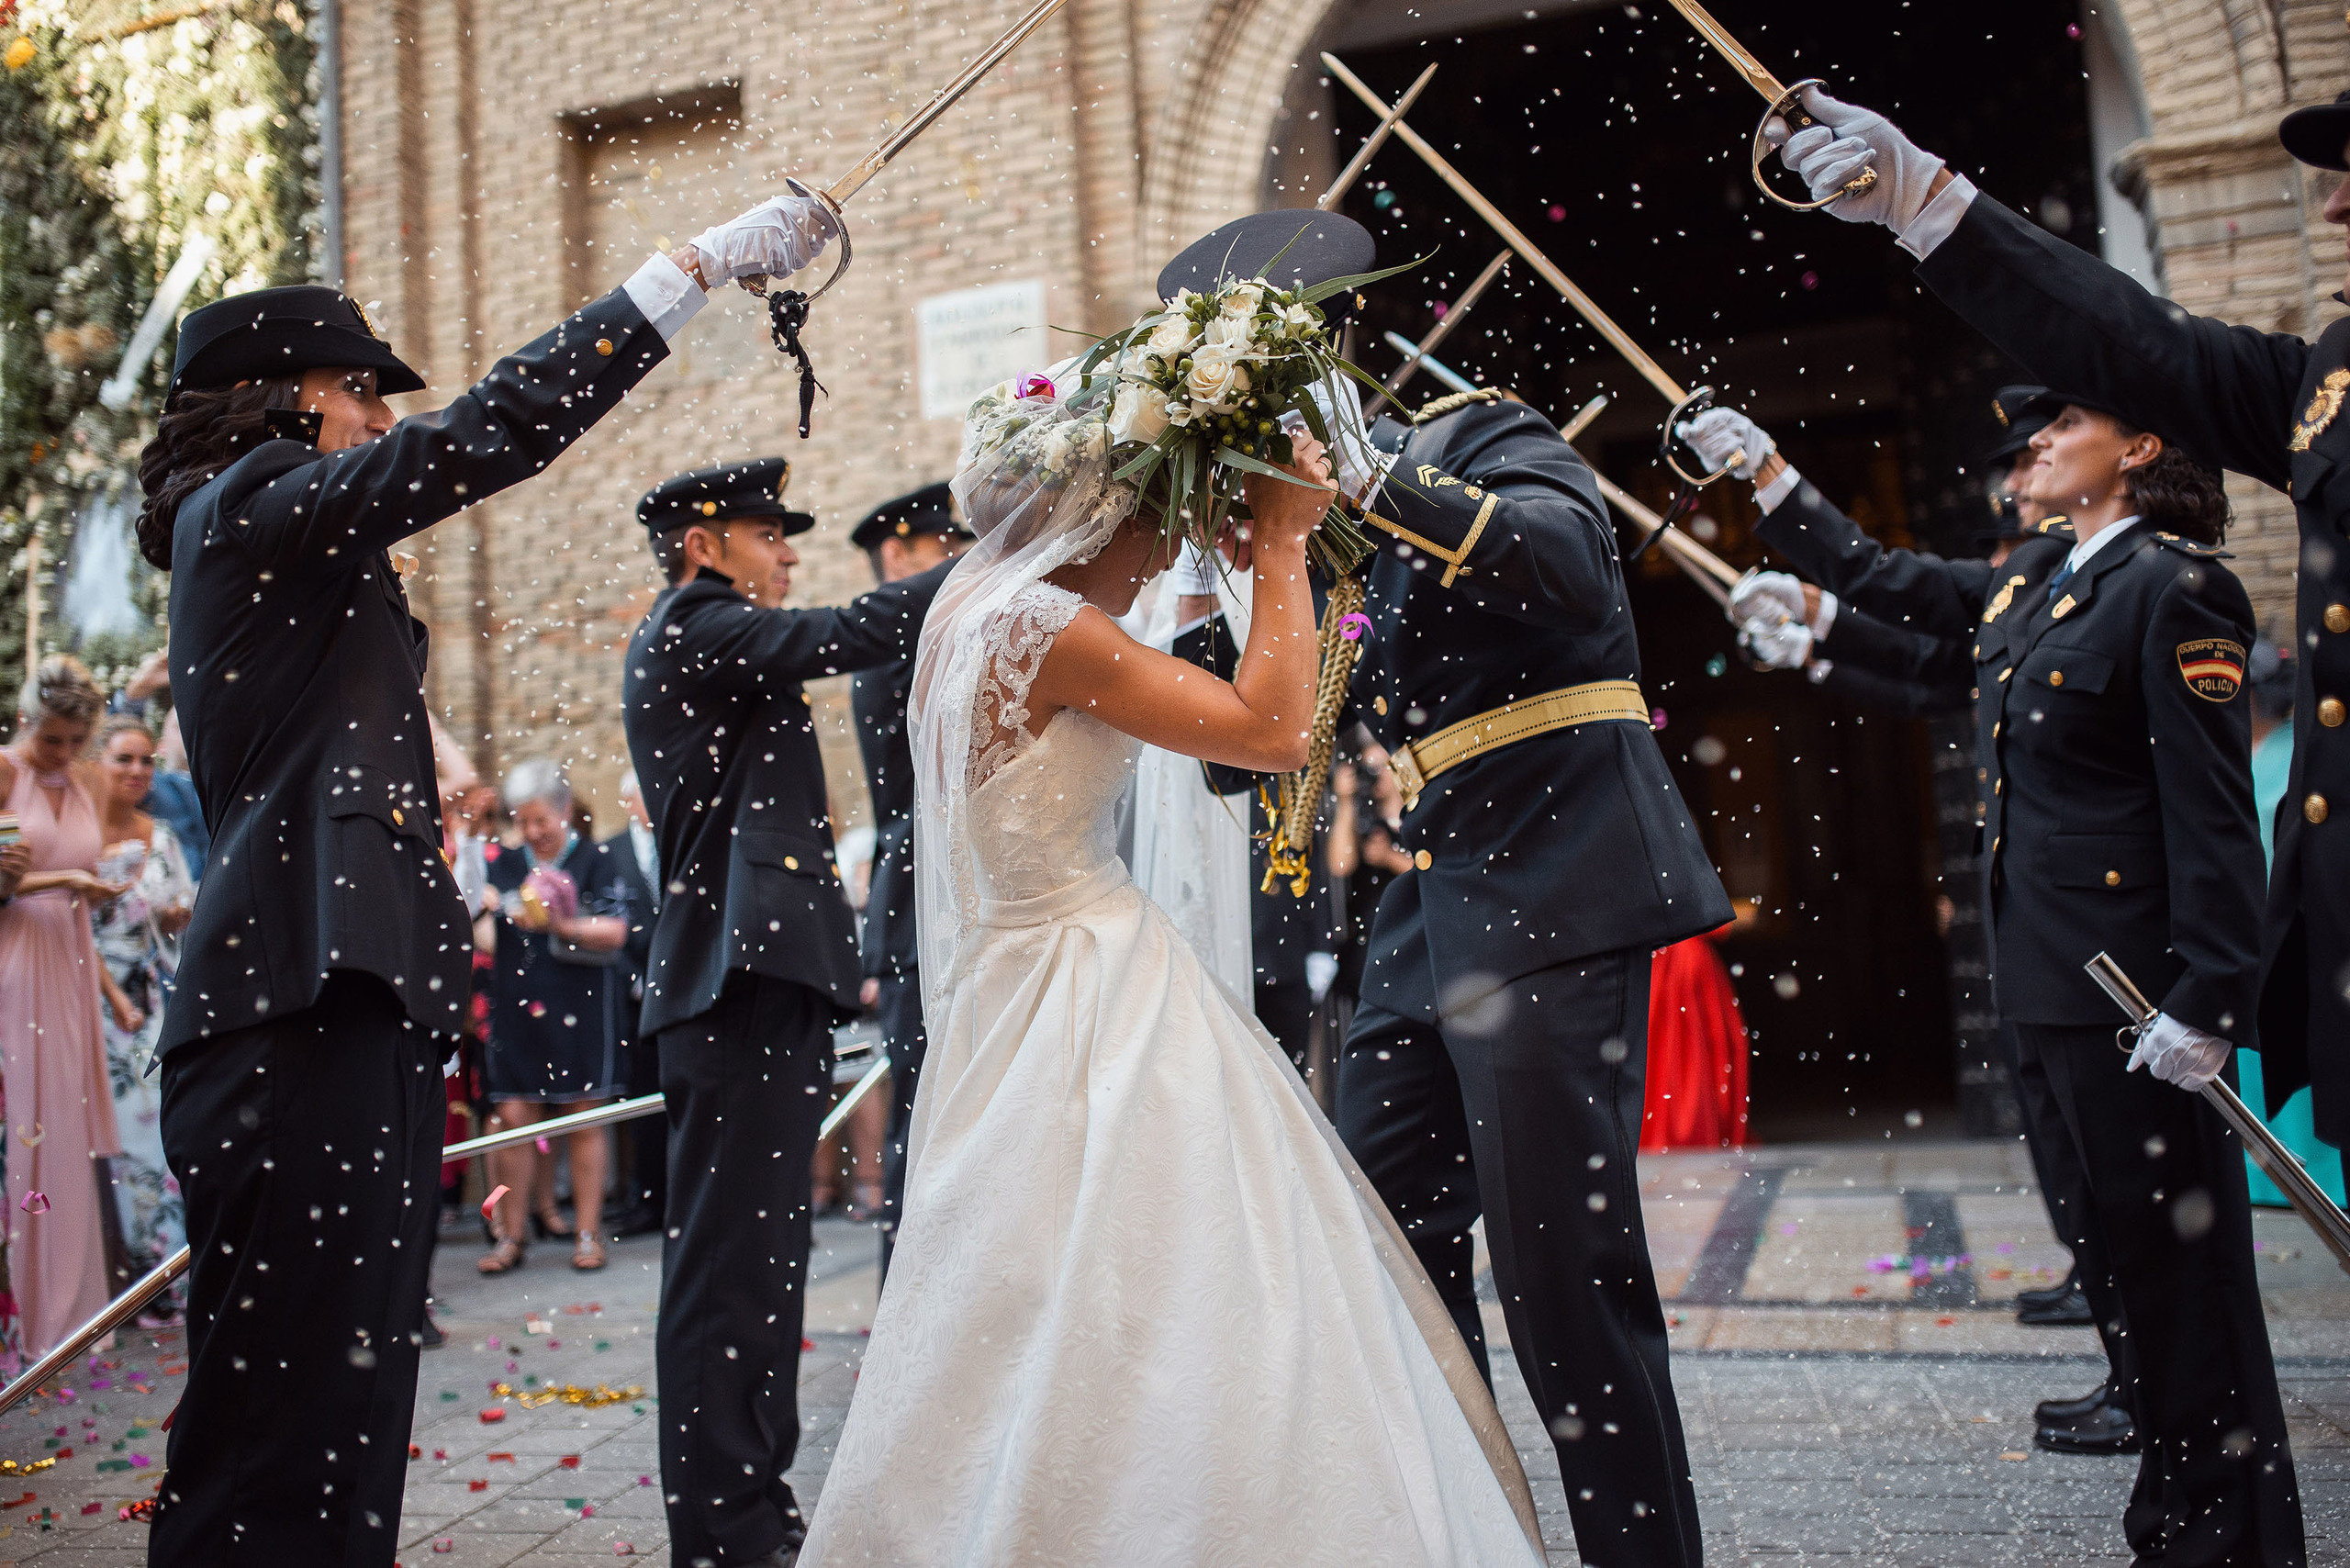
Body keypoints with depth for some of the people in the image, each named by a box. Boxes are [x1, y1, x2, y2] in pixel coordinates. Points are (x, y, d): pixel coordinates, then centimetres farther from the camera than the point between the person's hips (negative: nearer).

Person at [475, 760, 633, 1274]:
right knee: (514, 1119, 0)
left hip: (582, 1007, -3)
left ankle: (587, 1233, 9)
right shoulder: (504, 867, 15)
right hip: (517, 1008, 3)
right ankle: (510, 1236, 10)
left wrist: (563, 927, -22)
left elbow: (616, 932, -8)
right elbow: (489, 939, 18)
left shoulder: (597, 861, 2)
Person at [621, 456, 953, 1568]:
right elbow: (851, 635, -19)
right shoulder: (692, 630, -6)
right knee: (732, 1267, -8)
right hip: (741, 987, -11)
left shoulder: (708, 650, 25)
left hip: (755, 989, 11)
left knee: (755, 1266, 14)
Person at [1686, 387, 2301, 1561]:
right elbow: (1886, 581, 26)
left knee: (2169, 1233, 1)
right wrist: (1766, 474, 24)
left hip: (2131, 977, -8)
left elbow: (2212, 807, -17)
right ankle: (2146, 1399, 38)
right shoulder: (2029, 580, 12)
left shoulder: (2171, 587, -13)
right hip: (2043, 968, 8)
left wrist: (2206, 998, -21)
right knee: (2096, 1212, 19)